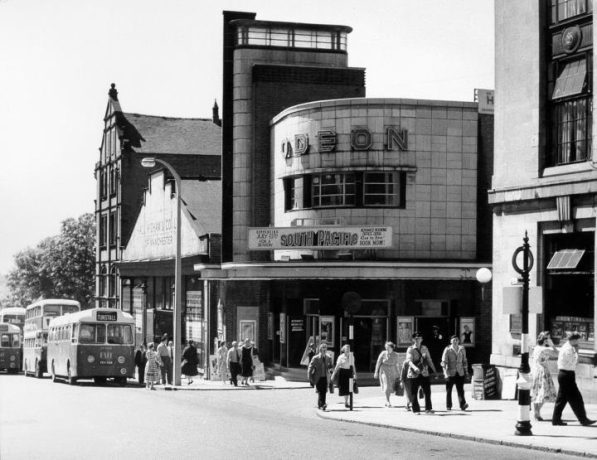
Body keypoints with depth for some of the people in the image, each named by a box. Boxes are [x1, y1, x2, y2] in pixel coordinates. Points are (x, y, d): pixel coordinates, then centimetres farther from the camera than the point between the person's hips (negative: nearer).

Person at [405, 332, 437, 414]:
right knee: (414, 393, 1)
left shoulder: (424, 348, 9)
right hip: (414, 374, -3)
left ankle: (428, 409, 11)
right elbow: (409, 361, -19)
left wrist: (434, 370, 8)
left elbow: (429, 360, 14)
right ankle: (416, 410, 11)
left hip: (424, 373, 3)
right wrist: (414, 367, -37)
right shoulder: (410, 349, -5)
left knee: (427, 391, 0)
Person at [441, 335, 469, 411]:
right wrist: (445, 372, -17)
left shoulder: (462, 349, 8)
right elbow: (444, 361, -7)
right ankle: (448, 406, 12)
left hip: (460, 373, 2)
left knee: (460, 390, -8)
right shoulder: (447, 350, -4)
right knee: (449, 390, 3)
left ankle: (462, 405, -14)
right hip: (450, 373, -2)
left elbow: (464, 361, 17)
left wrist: (466, 371, 15)